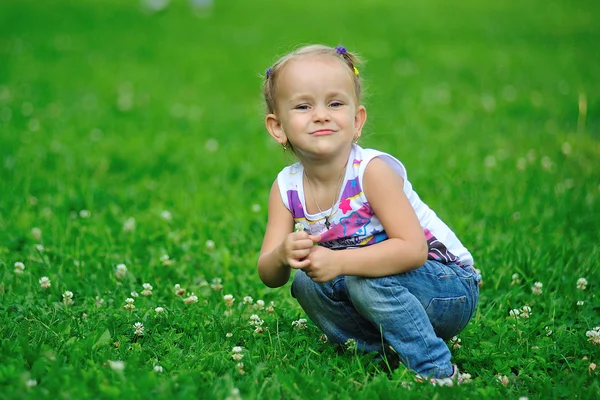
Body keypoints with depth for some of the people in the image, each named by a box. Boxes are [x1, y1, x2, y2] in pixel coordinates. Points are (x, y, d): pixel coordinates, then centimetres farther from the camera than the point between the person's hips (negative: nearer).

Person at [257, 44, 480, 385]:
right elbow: (270, 276, -9)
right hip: (380, 291, 7)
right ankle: (389, 351, -2)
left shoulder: (372, 171, -24)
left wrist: (338, 262, -40)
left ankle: (437, 371, -19)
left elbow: (413, 249, -32)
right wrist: (283, 256, -34)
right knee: (306, 283, -8)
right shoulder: (287, 187, -6)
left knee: (364, 280, -30)